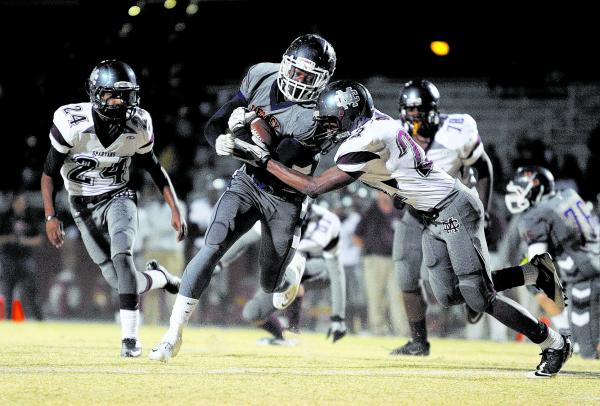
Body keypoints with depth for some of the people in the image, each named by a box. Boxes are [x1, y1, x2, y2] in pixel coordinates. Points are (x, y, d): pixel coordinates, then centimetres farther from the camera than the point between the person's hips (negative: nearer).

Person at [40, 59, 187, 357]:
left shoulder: (137, 127, -13)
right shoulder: (73, 124, -21)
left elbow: (155, 170, 4)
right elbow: (49, 173, -10)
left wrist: (175, 210, 1)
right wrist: (50, 216, -15)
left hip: (118, 198, 0)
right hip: (83, 207, 0)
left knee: (121, 256, -27)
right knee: (119, 281, -5)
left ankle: (130, 336, -21)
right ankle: (160, 279, 29)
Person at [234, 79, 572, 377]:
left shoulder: (364, 145, -24)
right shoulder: (375, 122, 1)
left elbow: (314, 187, -21)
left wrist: (265, 160, -14)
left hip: (454, 211, -9)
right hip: (436, 220, 9)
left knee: (480, 299, -8)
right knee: (448, 296, 6)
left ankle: (555, 344, 5)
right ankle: (535, 271, 17)